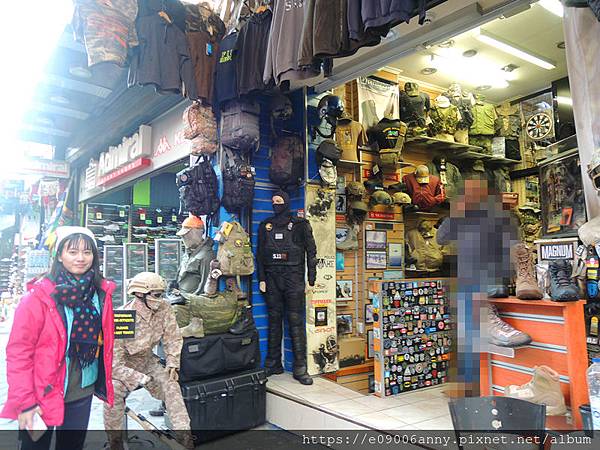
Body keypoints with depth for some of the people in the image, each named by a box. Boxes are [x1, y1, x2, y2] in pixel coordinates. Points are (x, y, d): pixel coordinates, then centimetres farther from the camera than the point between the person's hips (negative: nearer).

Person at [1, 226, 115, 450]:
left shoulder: (101, 292, -2)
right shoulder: (40, 295, -15)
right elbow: (18, 351, -14)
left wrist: (104, 384, 4)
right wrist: (24, 402, -15)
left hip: (83, 393, 4)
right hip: (43, 396, -4)